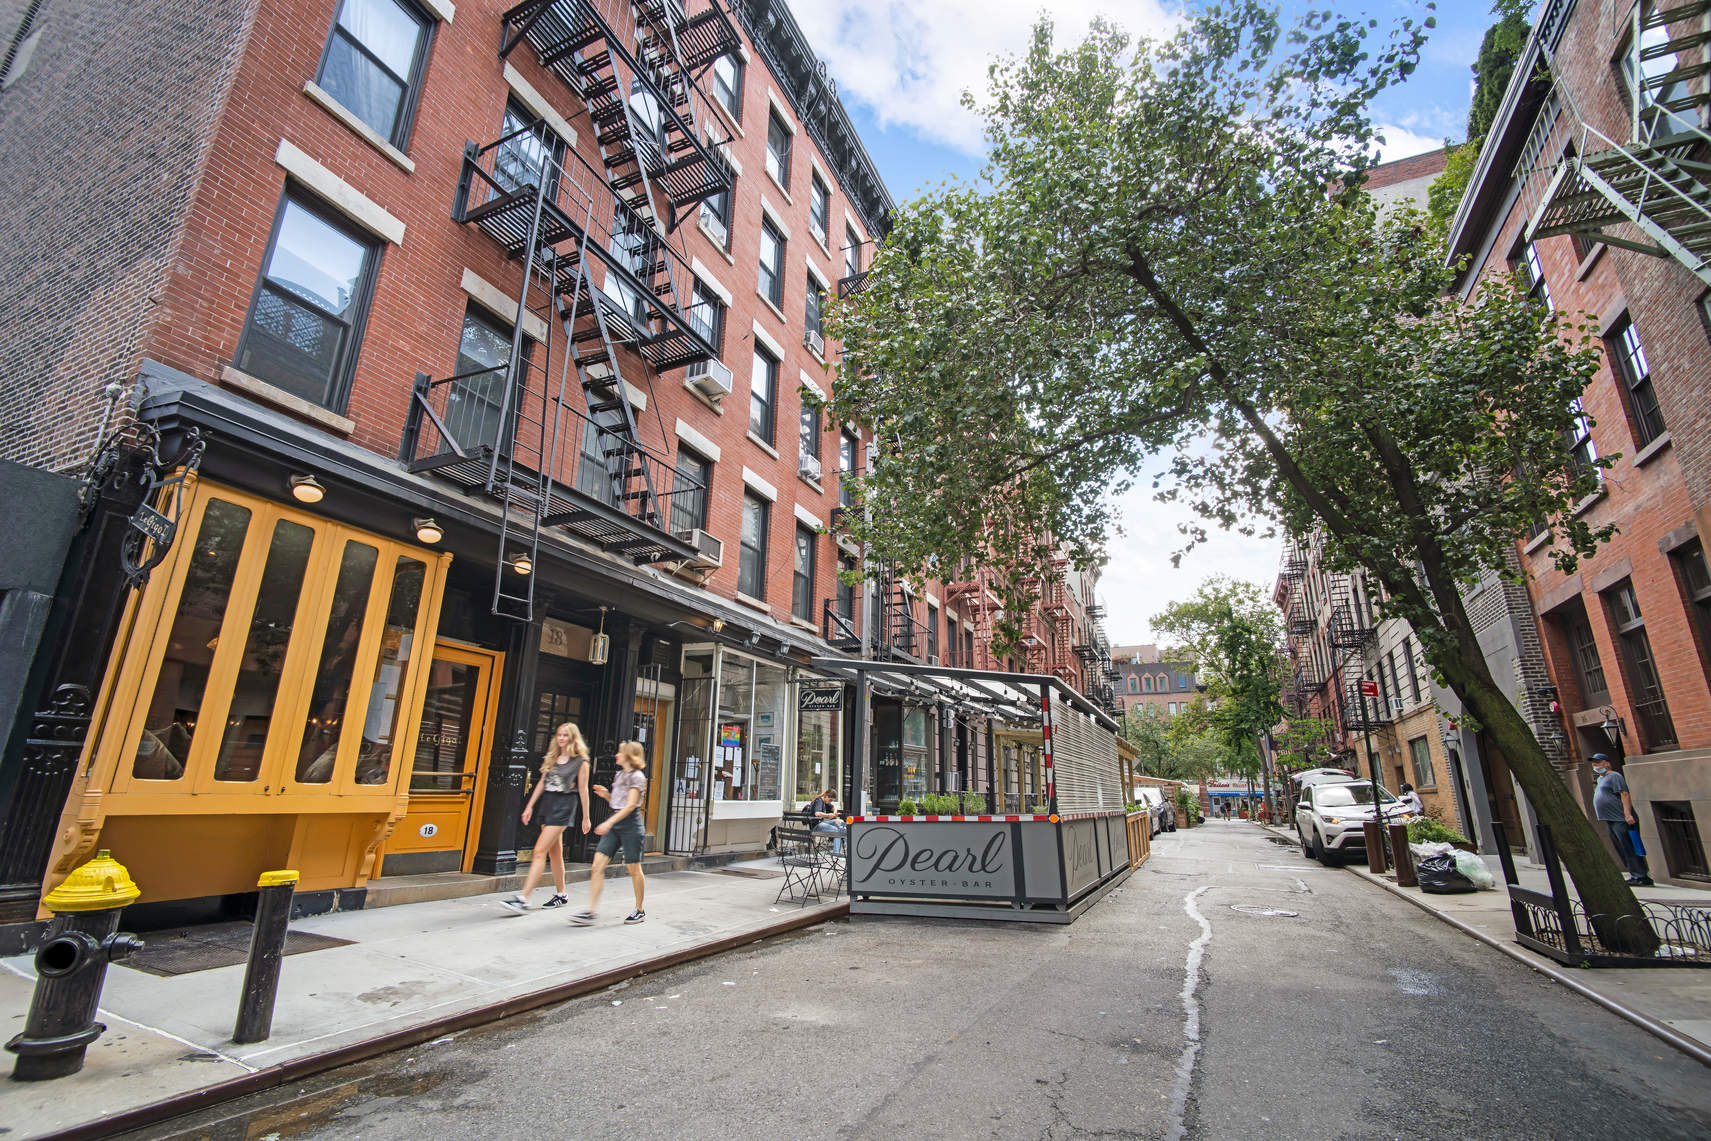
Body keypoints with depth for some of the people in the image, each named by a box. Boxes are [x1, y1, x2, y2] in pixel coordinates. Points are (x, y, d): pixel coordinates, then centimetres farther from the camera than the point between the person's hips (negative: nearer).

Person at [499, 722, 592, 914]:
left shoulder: (580, 762, -5)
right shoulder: (551, 758, 12)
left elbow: (583, 790, -4)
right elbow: (542, 783, 16)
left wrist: (585, 817, -1)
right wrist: (530, 806, 10)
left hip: (564, 806, -6)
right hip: (547, 804, 6)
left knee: (540, 851, -13)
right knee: (554, 853, 13)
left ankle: (523, 899, -13)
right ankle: (561, 895, 25)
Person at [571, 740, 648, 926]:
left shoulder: (637, 776, -9)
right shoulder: (619, 775, 15)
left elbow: (631, 805, -18)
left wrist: (610, 822, -24)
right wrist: (606, 794, 4)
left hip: (630, 822, -8)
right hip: (614, 822, 8)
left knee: (633, 868, 2)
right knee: (597, 865, -2)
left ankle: (640, 910, 16)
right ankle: (590, 911, 0)